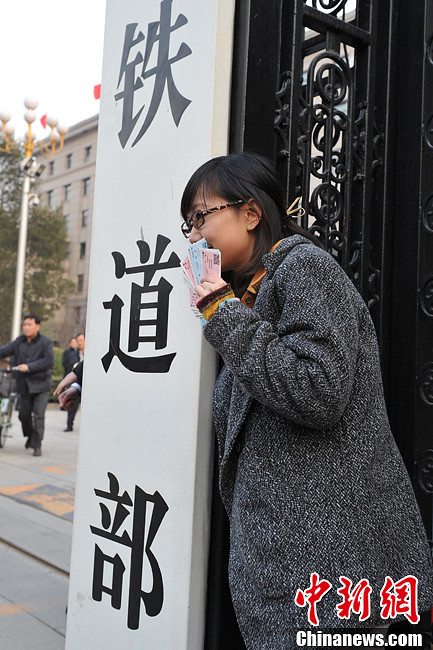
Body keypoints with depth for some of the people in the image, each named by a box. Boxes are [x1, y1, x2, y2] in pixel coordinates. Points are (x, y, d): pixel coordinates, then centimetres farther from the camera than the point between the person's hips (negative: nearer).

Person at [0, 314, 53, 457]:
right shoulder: (19, 342, 8)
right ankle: (30, 435, 41)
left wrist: (29, 367, -21)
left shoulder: (46, 342, -7)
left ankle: (37, 445, -4)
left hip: (41, 385, -5)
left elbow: (49, 361, -17)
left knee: (38, 415, -10)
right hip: (24, 385, 5)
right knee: (24, 414, 13)